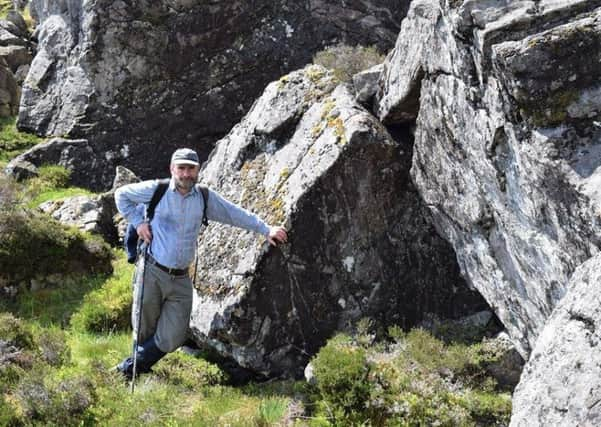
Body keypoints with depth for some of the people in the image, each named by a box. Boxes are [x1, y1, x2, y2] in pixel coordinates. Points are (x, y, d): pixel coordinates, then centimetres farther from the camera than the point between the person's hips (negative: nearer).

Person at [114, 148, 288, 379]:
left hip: (181, 280, 3)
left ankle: (130, 367, 23)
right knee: (145, 332, 6)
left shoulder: (205, 198, 4)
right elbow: (121, 194, 10)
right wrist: (138, 221, 0)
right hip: (152, 273, -3)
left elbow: (236, 214, 9)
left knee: (172, 338, 1)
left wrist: (266, 230, 4)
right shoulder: (156, 190, -3)